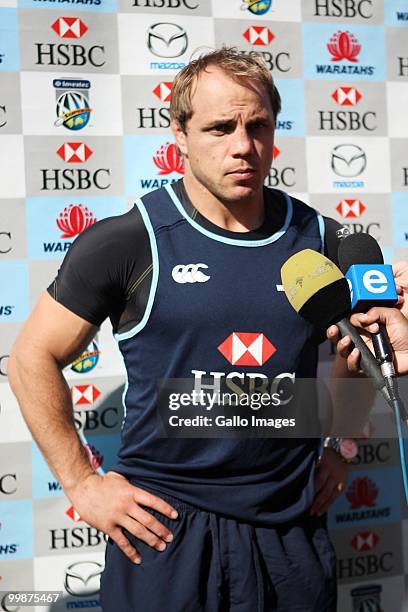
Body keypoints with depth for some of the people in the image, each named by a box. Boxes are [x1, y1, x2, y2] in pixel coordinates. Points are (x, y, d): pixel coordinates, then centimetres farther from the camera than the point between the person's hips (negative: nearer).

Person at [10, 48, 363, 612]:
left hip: (293, 529, 4)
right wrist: (82, 483, -6)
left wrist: (341, 447, 9)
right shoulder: (127, 242, -9)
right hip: (166, 528, -3)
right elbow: (33, 358, -3)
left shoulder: (319, 239, 1)